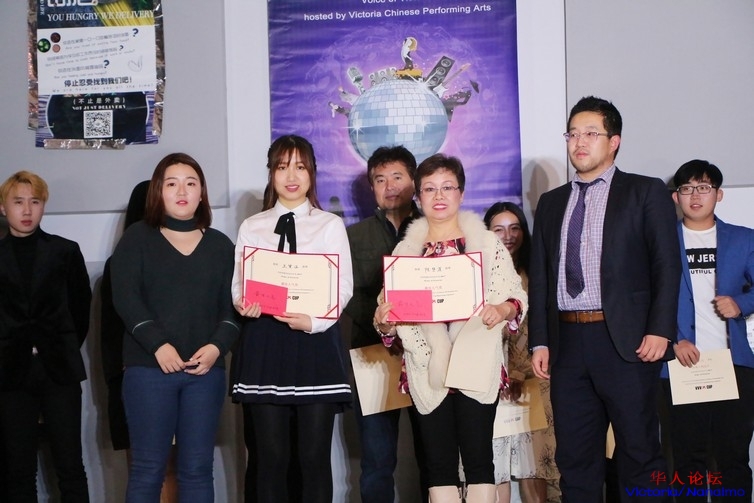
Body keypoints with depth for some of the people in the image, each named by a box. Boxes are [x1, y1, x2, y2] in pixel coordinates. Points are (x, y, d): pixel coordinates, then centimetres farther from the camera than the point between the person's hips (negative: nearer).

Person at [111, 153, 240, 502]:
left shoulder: (220, 245, 14)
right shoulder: (137, 238, 6)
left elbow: (233, 304, 7)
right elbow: (125, 298, -5)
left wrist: (217, 346, -11)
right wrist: (158, 345, -17)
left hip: (205, 370, 2)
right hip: (148, 368, -2)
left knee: (197, 469, 5)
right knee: (147, 468, -1)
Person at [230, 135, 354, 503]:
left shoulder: (331, 225, 8)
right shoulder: (251, 227, 14)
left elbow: (344, 286, 1)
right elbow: (238, 284, 10)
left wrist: (313, 321, -15)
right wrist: (243, 304, -13)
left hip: (316, 341, -1)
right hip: (264, 341, 2)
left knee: (315, 456, 0)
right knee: (270, 456, 4)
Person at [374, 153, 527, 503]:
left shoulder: (488, 244, 5)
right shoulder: (405, 250, 10)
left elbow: (516, 297, 3)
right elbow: (390, 311, 10)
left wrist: (501, 310, -18)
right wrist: (383, 320, -13)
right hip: (427, 369, 2)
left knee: (478, 459, -2)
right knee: (439, 463, 5)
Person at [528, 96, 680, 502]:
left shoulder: (646, 193, 4)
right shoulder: (551, 203, 17)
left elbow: (666, 266, -3)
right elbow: (539, 276, 13)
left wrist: (660, 330, -13)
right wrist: (539, 341, 5)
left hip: (626, 341, -4)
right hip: (567, 341, 4)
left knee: (639, 451, 1)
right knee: (575, 457, 8)